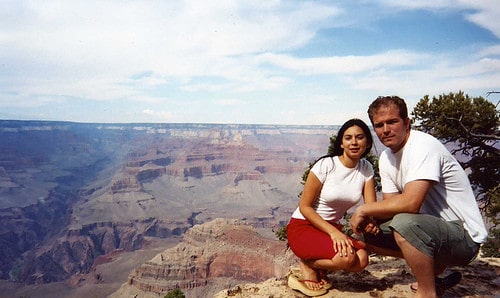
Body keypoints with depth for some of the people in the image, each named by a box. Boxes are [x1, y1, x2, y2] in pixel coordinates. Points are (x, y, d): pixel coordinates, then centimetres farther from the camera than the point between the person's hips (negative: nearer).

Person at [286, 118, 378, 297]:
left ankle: (318, 270, 5)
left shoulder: (366, 169, 0)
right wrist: (333, 232, -24)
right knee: (347, 257, -30)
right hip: (302, 227, -5)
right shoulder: (325, 165, -16)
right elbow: (304, 206, -14)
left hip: (332, 228, 6)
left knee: (361, 260, -23)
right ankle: (307, 265, 1)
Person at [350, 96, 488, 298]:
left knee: (404, 223, -35)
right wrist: (370, 217, -16)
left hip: (464, 236, -9)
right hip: (432, 228, 9)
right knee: (368, 232, 4)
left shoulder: (424, 146, -21)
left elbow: (411, 203, -32)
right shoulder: (386, 157, 5)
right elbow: (391, 205, 5)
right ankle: (434, 269, 15)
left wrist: (364, 209, -21)